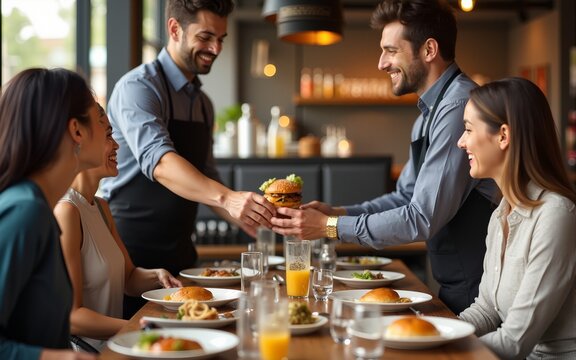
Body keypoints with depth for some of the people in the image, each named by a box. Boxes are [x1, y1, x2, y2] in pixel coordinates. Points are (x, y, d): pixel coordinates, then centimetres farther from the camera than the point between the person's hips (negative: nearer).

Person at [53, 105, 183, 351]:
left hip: (111, 345, 8)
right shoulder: (65, 211, -16)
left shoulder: (100, 207, 13)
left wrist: (156, 276, -2)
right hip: (85, 350, -8)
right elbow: (71, 316, -19)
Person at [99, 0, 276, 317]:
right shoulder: (139, 87, -13)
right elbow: (158, 160, -30)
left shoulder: (203, 103, 12)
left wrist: (250, 221, 2)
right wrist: (227, 198, -43)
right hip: (131, 253, -7)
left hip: (179, 254, 7)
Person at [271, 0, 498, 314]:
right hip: (453, 290, 9)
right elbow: (406, 197, 18)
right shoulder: (430, 111, 12)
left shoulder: (459, 108, -21)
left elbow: (422, 219, -24)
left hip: (476, 296, -9)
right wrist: (336, 212, 3)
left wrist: (330, 227, -16)